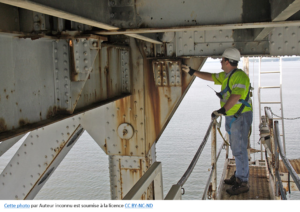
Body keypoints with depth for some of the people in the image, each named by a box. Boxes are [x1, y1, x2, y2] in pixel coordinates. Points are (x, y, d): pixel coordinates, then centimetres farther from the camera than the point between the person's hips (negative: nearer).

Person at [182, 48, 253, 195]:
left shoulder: (239, 76, -20)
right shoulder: (226, 76, 11)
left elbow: (236, 96, -33)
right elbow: (210, 77, 22)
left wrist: (222, 110, -41)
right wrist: (192, 72, 22)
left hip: (240, 117, -10)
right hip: (231, 117, 10)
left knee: (239, 150, -5)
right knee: (236, 149, 17)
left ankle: (243, 183, 3)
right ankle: (238, 176, 30)